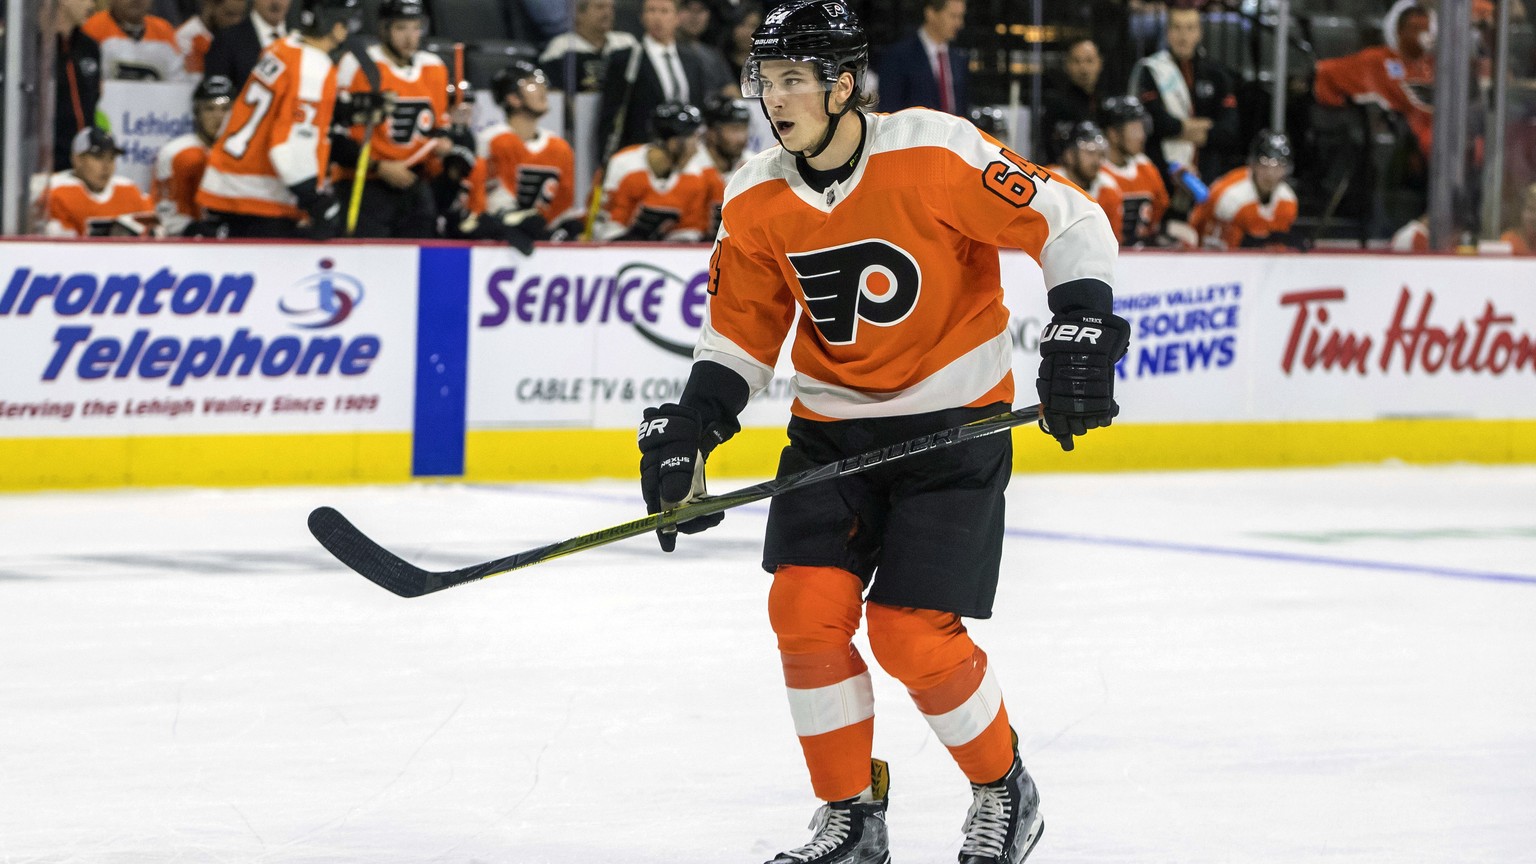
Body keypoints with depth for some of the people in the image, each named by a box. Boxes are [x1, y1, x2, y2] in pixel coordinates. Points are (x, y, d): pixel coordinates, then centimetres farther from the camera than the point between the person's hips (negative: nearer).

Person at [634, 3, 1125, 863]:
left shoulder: (934, 154, -19)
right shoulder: (756, 202, -3)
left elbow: (1070, 222, -13)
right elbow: (743, 333, 7)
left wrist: (1080, 332, -22)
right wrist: (688, 426, -6)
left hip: (953, 422, -5)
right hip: (833, 425, 5)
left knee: (913, 633, -10)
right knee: (806, 608, -8)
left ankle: (1005, 791, 16)